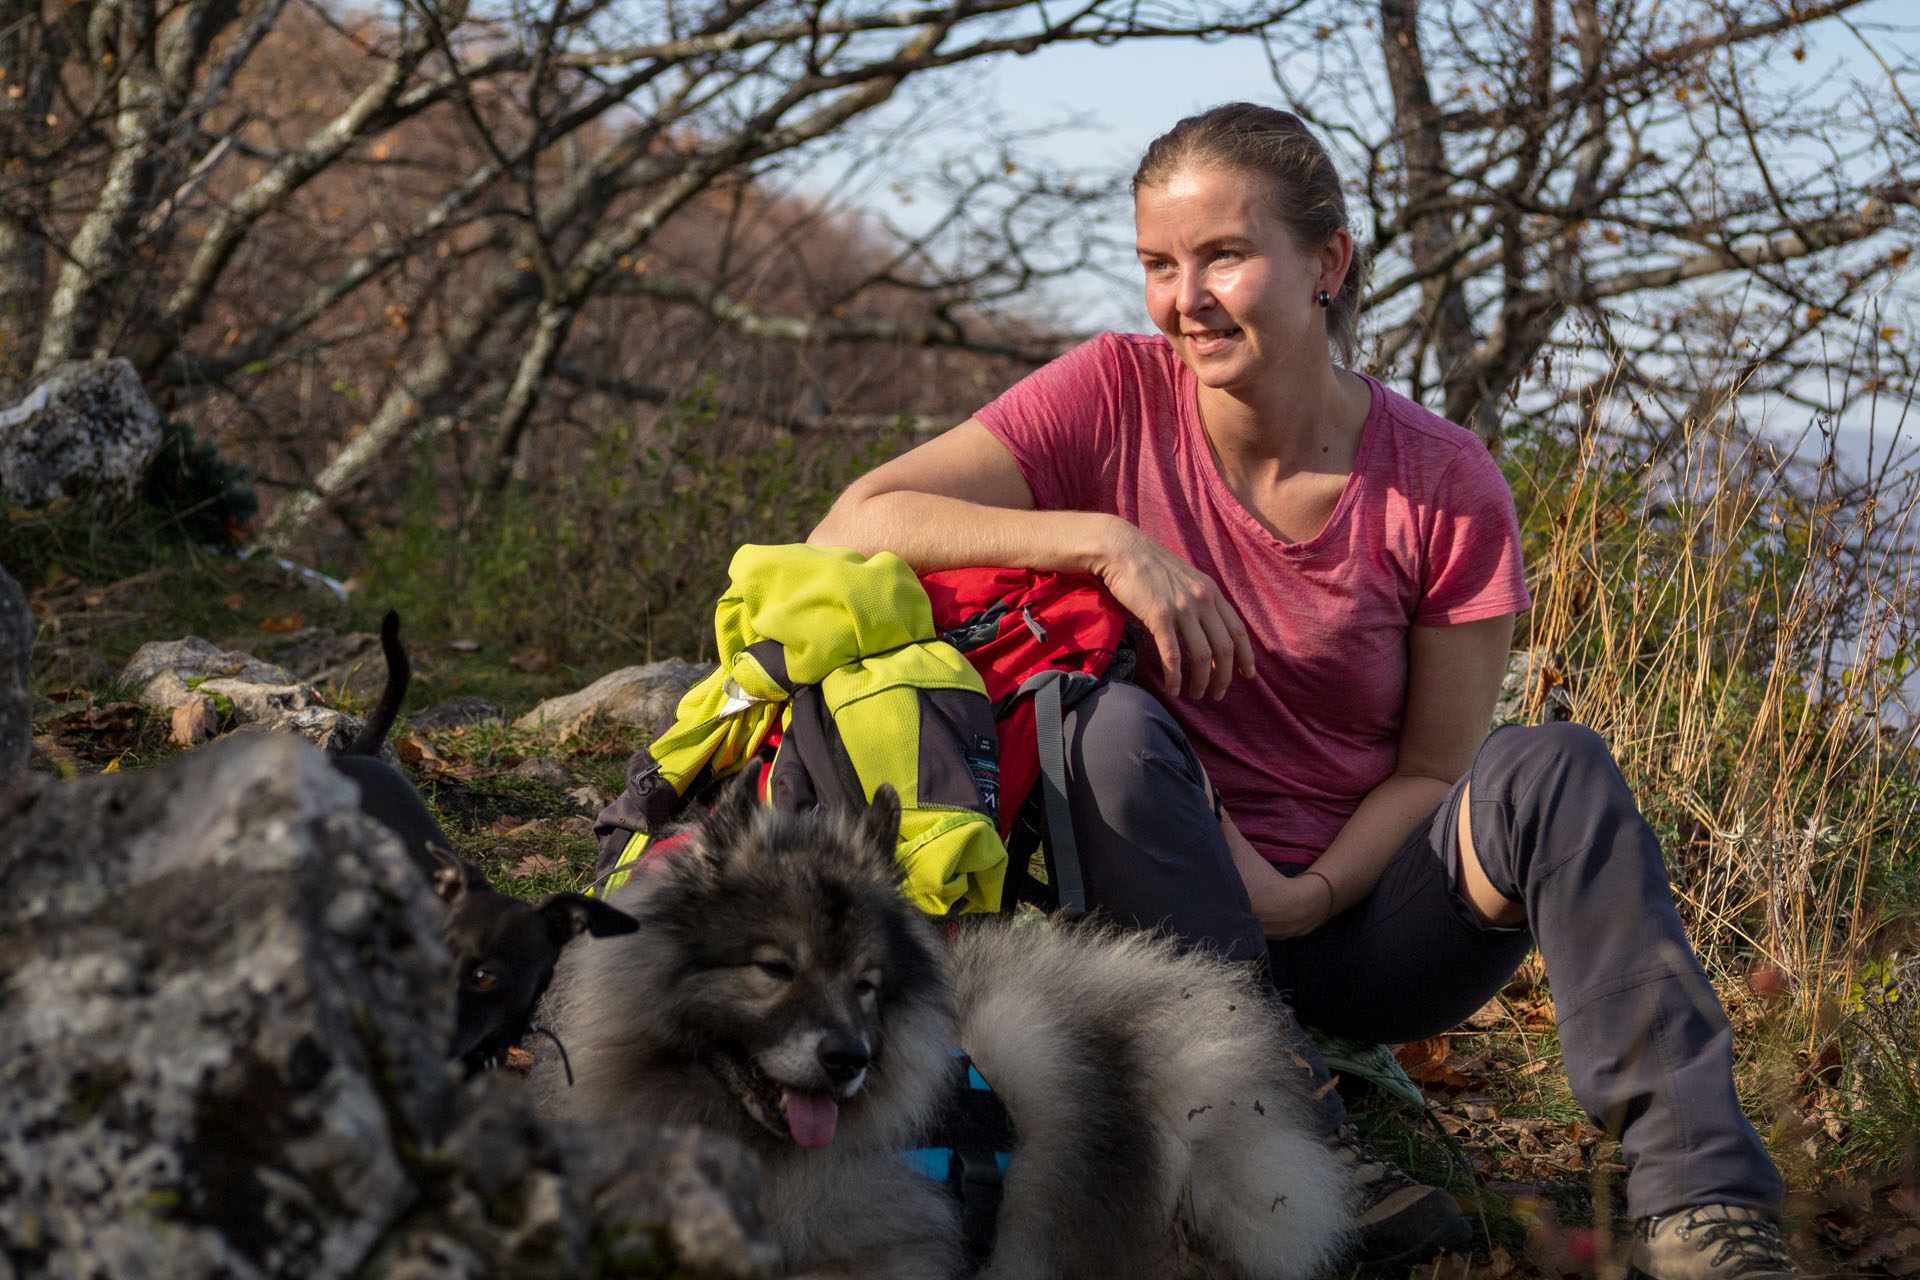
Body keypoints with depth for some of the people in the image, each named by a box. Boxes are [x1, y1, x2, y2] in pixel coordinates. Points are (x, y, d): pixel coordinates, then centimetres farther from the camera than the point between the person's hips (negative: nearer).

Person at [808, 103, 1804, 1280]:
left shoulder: (1444, 488, -7)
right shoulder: (1115, 401, -8)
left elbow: (1431, 771, -1)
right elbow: (852, 529, -17)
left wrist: (1306, 896, -19)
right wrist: (1104, 538, -27)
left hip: (1352, 914, 0)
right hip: (1165, 905, 0)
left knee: (1550, 769, -27)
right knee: (1117, 730, -31)